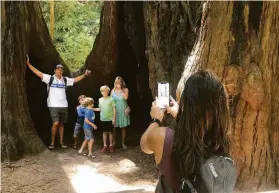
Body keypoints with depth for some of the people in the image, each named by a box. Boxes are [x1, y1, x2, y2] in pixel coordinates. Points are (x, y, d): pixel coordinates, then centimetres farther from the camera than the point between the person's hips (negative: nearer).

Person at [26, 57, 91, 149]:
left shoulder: (65, 80, 8)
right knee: (55, 123, -13)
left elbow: (75, 79, 21)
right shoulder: (50, 78, -4)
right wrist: (28, 63, -14)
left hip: (64, 106, 4)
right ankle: (52, 142, 4)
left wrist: (84, 75, 17)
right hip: (53, 106, -4)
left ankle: (61, 142, 24)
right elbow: (38, 73, -9)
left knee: (61, 124, 12)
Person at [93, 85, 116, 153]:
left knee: (110, 132, 7)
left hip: (110, 119, -3)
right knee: (104, 132, 10)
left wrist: (114, 118, -9)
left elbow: (114, 109, -6)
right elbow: (100, 109, 12)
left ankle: (111, 146, 18)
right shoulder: (100, 99, 5)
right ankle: (105, 146, 19)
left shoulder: (111, 99, -7)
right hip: (103, 119, 3)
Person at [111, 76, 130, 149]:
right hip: (115, 111, 1)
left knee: (123, 127, 5)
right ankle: (114, 142, 21)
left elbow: (126, 97, -19)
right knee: (114, 127, 4)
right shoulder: (113, 91, 3)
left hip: (123, 111, -1)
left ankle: (123, 143, 15)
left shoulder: (125, 89, -1)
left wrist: (121, 90, -15)